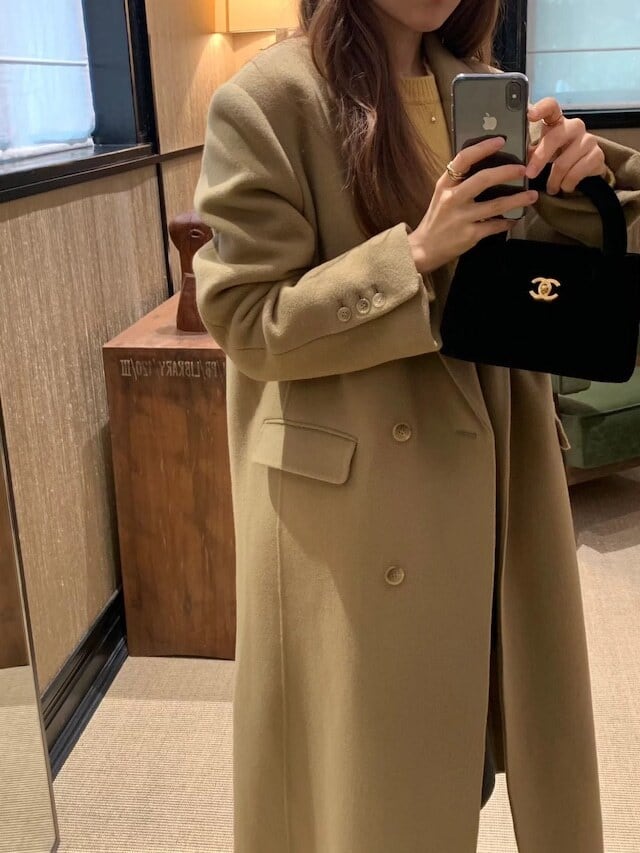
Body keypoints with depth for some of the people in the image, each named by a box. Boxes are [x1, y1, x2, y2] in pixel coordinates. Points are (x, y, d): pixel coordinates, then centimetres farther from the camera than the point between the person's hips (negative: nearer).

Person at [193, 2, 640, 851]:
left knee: (473, 718, 21)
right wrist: (415, 255, -25)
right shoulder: (264, 104, -13)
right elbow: (247, 322, -15)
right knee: (372, 765, 11)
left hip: (491, 468, 6)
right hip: (355, 497, -5)